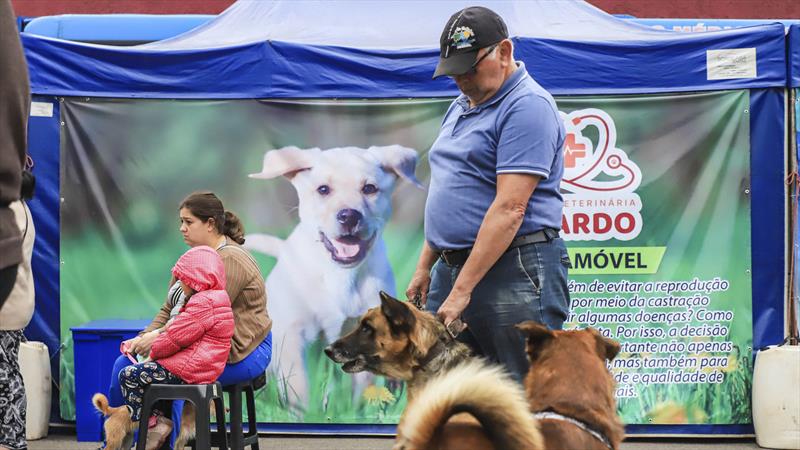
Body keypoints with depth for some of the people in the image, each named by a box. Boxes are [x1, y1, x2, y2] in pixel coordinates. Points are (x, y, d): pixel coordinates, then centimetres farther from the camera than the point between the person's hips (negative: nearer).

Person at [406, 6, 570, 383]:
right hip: (452, 267, 9)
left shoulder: (528, 106, -12)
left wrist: (462, 290, -21)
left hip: (514, 270, -9)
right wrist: (425, 266, 17)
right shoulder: (461, 107, 19)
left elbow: (509, 209, -19)